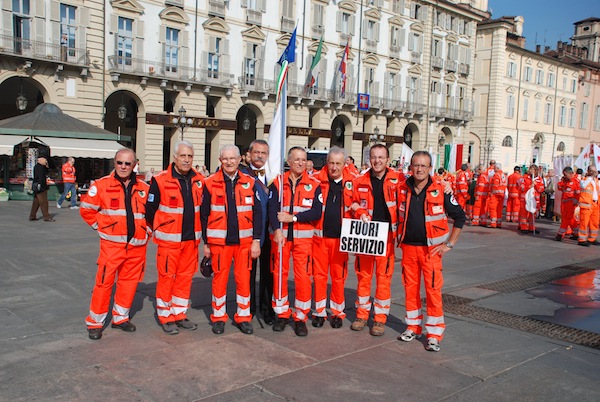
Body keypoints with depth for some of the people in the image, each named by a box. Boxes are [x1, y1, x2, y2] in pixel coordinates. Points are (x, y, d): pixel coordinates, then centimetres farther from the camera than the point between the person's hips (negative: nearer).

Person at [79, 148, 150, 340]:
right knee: (104, 282, -3)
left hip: (137, 245, 4)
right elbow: (86, 209, 3)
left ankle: (121, 317, 27)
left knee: (129, 282, 11)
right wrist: (102, 227, 0)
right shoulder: (101, 185, -3)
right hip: (112, 244, -3)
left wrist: (147, 230, 8)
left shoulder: (143, 188, 7)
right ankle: (95, 322, 11)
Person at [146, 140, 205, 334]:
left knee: (185, 277, 11)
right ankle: (165, 317, 15)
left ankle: (180, 314, 24)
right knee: (167, 277, 1)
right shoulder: (160, 181, -11)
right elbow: (150, 210, -4)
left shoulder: (199, 181, 4)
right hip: (169, 239, -5)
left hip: (191, 239, 5)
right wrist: (158, 230, 5)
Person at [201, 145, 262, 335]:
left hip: (244, 240, 1)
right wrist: (205, 243, 3)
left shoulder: (249, 183, 4)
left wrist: (256, 240, 1)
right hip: (219, 240, -1)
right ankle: (218, 317, 21)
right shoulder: (210, 183, 0)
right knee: (220, 278, 5)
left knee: (244, 278, 6)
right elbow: (204, 215, 4)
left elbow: (257, 212, 6)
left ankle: (243, 317, 20)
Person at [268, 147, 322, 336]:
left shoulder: (314, 185, 3)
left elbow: (316, 212, -6)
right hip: (280, 235, 1)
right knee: (279, 274, 5)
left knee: (303, 276, -3)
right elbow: (272, 208, -7)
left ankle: (301, 317, 11)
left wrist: (293, 217, -14)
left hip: (303, 237, -1)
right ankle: (282, 314, 20)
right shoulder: (277, 182, 4)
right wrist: (277, 229, -22)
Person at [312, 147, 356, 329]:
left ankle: (337, 312, 21)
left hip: (341, 237, 0)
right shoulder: (317, 180, -1)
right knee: (319, 275, 6)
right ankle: (320, 311, 19)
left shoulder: (352, 182, 0)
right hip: (320, 235, 0)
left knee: (339, 276, 7)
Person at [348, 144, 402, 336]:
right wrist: (360, 213, -6)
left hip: (387, 235, -2)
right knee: (363, 276, 9)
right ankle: (362, 315, 23)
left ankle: (380, 319, 15)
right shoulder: (360, 182, 5)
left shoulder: (398, 180, -1)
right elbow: (353, 206, 12)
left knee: (384, 277, 3)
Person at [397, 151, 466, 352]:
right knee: (410, 288, 10)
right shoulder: (402, 190, 1)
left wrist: (449, 244, -4)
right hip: (408, 247, 3)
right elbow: (397, 216, 17)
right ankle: (413, 327, 25)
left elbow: (460, 216, -1)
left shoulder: (440, 191, -8)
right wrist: (399, 238, 11)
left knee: (433, 290, -4)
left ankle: (434, 334, 6)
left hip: (431, 249, -3)